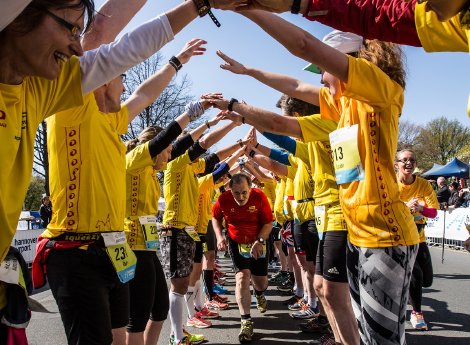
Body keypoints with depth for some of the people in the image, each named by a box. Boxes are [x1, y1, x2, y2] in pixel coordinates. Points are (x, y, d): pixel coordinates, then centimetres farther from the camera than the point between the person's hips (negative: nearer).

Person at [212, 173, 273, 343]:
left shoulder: (259, 197, -23)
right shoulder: (223, 200, -20)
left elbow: (268, 223, -15)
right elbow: (215, 217, 1)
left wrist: (259, 241, -28)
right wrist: (219, 236, -13)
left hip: (258, 242, 0)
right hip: (236, 242, 0)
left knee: (260, 281, 7)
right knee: (242, 275, -17)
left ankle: (259, 295, 48)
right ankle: (246, 321, -9)